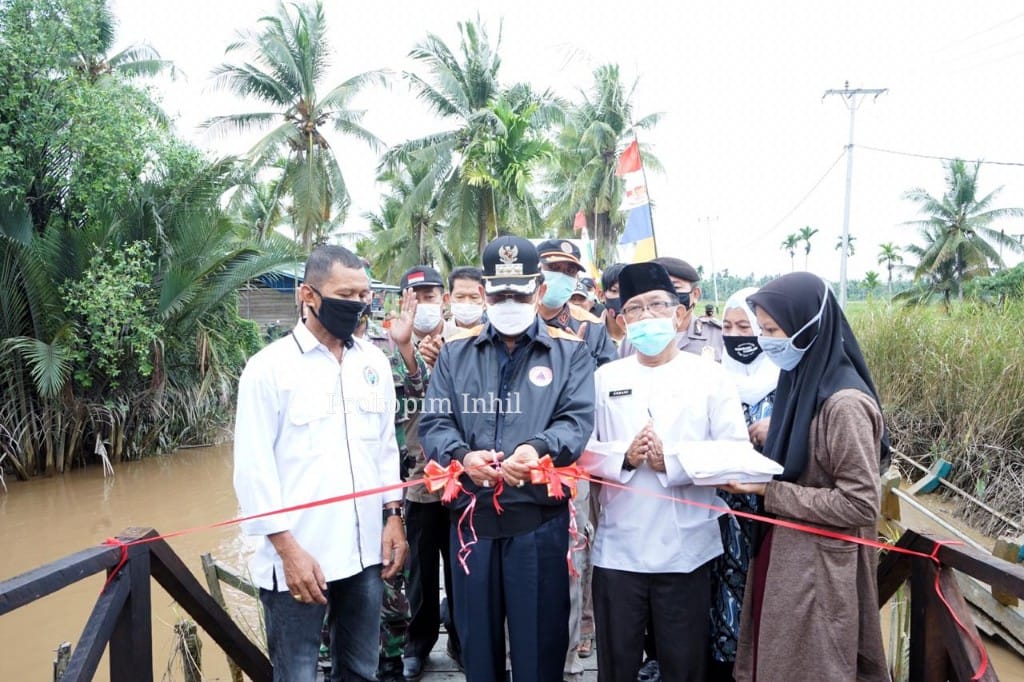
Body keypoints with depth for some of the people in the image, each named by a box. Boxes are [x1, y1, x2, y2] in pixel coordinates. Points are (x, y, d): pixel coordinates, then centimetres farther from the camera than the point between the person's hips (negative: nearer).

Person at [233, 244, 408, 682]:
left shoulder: (374, 363, 6)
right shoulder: (269, 366, -9)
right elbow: (253, 468, -11)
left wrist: (393, 515, 6)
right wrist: (288, 549, -14)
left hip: (364, 552, 5)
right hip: (297, 556, -4)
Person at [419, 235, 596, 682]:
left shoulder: (570, 352, 5)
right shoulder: (455, 352, 10)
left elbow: (578, 420, -8)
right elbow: (433, 422, 2)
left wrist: (538, 448, -29)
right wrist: (462, 456, -19)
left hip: (540, 517, -2)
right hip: (471, 515, 2)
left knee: (540, 640, 9)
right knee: (476, 639, 16)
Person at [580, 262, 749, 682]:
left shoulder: (710, 375, 1)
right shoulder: (605, 378, 6)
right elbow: (581, 449, 0)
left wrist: (671, 460, -18)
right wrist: (624, 456, -17)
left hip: (686, 550, -1)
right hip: (617, 548, 2)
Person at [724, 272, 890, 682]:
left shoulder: (845, 403, -21)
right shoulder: (802, 382, 5)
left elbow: (860, 505, -21)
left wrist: (767, 491, -20)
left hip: (819, 570, -8)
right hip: (781, 555, 8)